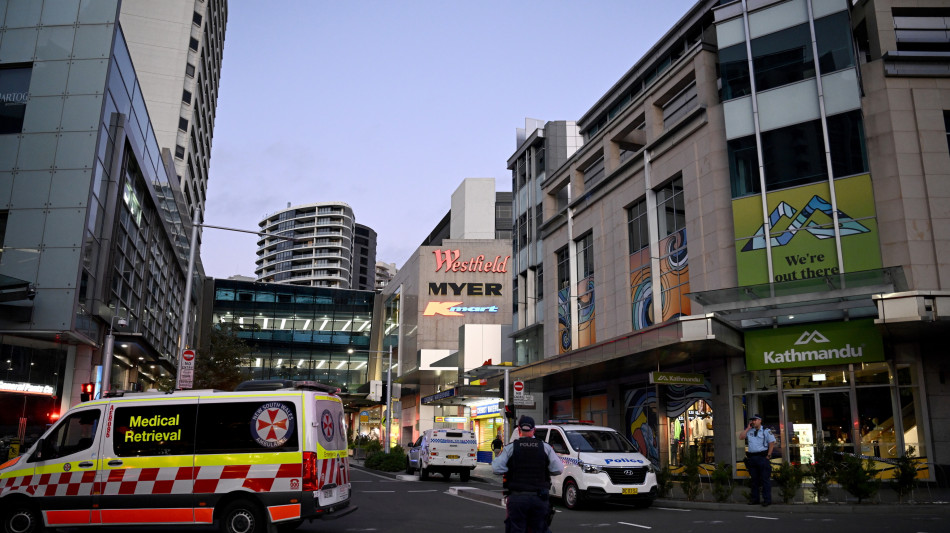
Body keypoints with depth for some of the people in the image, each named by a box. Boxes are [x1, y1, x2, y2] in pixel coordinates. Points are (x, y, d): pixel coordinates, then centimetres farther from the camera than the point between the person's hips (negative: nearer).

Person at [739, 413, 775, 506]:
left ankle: (767, 499, 0)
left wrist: (768, 456, -11)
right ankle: (755, 499, 18)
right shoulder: (749, 431, 14)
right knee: (754, 479, 11)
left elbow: (772, 443, -5)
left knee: (765, 479, -4)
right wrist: (748, 428, 2)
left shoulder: (766, 431, -1)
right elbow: (741, 437, 4)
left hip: (762, 457, -6)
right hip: (752, 457, 6)